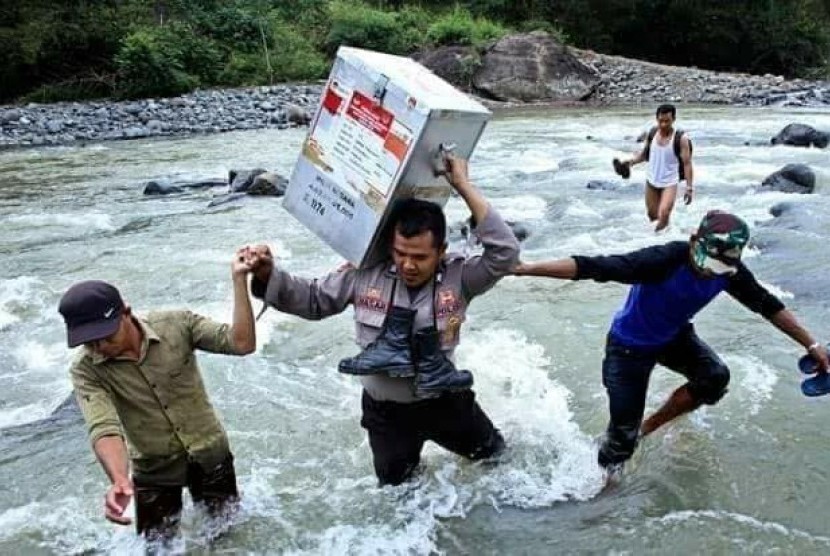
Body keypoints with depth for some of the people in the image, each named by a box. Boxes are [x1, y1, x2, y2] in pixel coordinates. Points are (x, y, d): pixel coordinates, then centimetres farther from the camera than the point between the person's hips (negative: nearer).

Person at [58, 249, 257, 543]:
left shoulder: (176, 324, -18)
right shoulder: (86, 370, -19)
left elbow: (242, 344, -25)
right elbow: (104, 427, -32)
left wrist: (239, 279, -33)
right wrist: (119, 480, -51)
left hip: (209, 455, 0)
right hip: (154, 471, 0)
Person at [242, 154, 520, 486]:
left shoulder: (458, 276, -20)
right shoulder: (366, 273, -17)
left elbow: (505, 252, -33)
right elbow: (312, 300, -5)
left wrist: (463, 187, -34)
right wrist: (268, 275, -23)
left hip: (444, 401, 0)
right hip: (385, 410, 0)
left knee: (494, 454, 27)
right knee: (396, 486, 23)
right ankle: (407, 466, 58)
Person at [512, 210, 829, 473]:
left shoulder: (729, 272, -17)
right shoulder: (665, 260, -36)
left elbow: (768, 305, -1)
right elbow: (593, 267, -41)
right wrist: (526, 269, -47)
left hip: (675, 336, 6)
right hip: (630, 346, -5)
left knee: (715, 377, -19)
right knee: (623, 436, -5)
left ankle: (648, 427, 3)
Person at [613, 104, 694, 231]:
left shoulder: (681, 138, -18)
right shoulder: (652, 133, -5)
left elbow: (687, 164, -13)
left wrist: (689, 187, -14)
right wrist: (631, 161, -8)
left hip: (669, 183, -5)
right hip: (651, 181, 5)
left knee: (663, 215, -21)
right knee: (652, 215, 17)